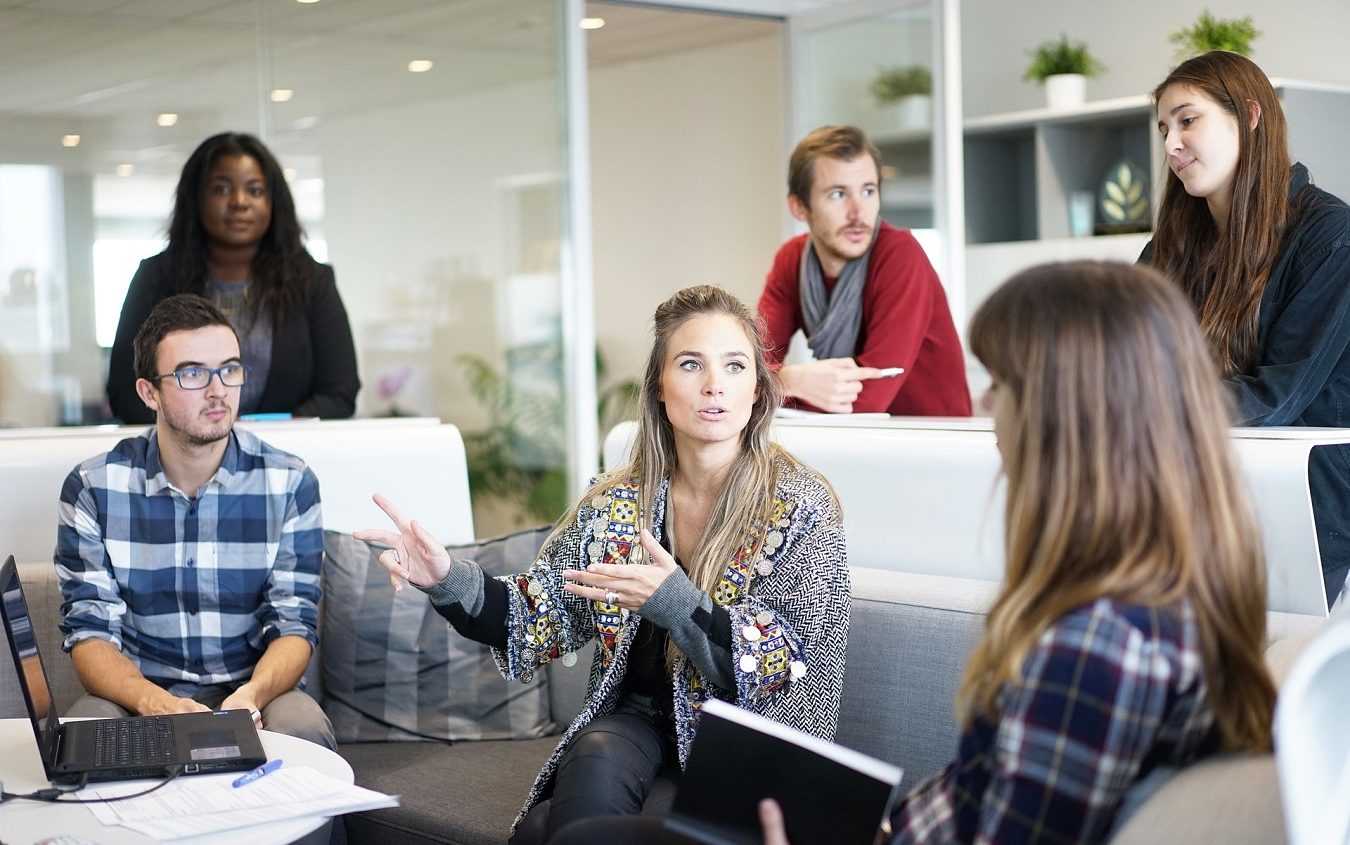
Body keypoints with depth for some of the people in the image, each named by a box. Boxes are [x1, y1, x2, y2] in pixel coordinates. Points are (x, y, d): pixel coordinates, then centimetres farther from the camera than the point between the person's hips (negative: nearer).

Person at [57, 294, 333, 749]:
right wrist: (153, 701, -27)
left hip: (253, 695, 0)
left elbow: (294, 624, -4)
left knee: (302, 726, -32)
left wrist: (252, 694, -28)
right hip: (137, 696, 0)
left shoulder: (290, 484, -2)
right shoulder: (92, 487, -2)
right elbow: (90, 630, -6)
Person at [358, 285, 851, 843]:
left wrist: (677, 604, -29)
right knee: (596, 765, -31)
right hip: (635, 722, 4)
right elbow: (542, 622, 4)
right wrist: (449, 581, -14)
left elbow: (789, 670, -13)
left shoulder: (803, 508, -9)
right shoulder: (614, 504, 2)